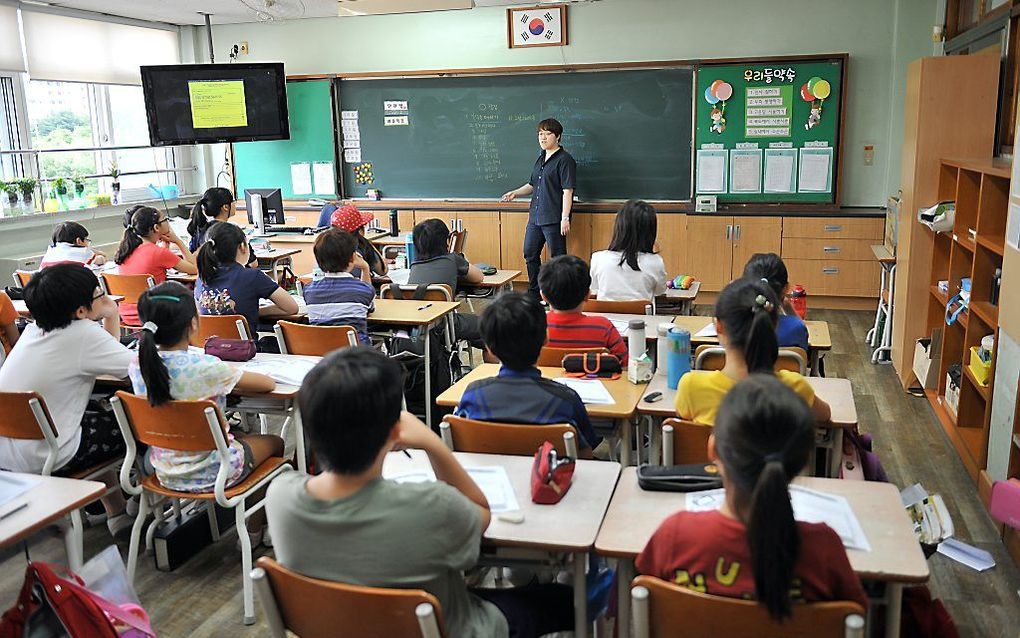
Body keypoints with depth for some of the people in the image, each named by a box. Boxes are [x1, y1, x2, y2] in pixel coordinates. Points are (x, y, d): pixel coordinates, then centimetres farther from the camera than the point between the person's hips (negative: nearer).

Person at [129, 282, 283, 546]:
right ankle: (255, 532, 31)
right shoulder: (206, 367, -28)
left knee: (239, 435, 32)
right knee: (274, 443, 22)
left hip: (165, 472, 6)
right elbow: (268, 384, -17)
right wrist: (234, 378, 0)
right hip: (210, 473, -6)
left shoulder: (138, 366, -11)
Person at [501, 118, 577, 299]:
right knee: (530, 254, 15)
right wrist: (516, 193, 7)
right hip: (535, 216, 9)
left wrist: (565, 218, -21)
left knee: (557, 257, 0)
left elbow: (567, 191, -16)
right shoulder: (541, 158, 15)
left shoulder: (564, 160, -10)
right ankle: (534, 293, 30)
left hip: (554, 219, -9)